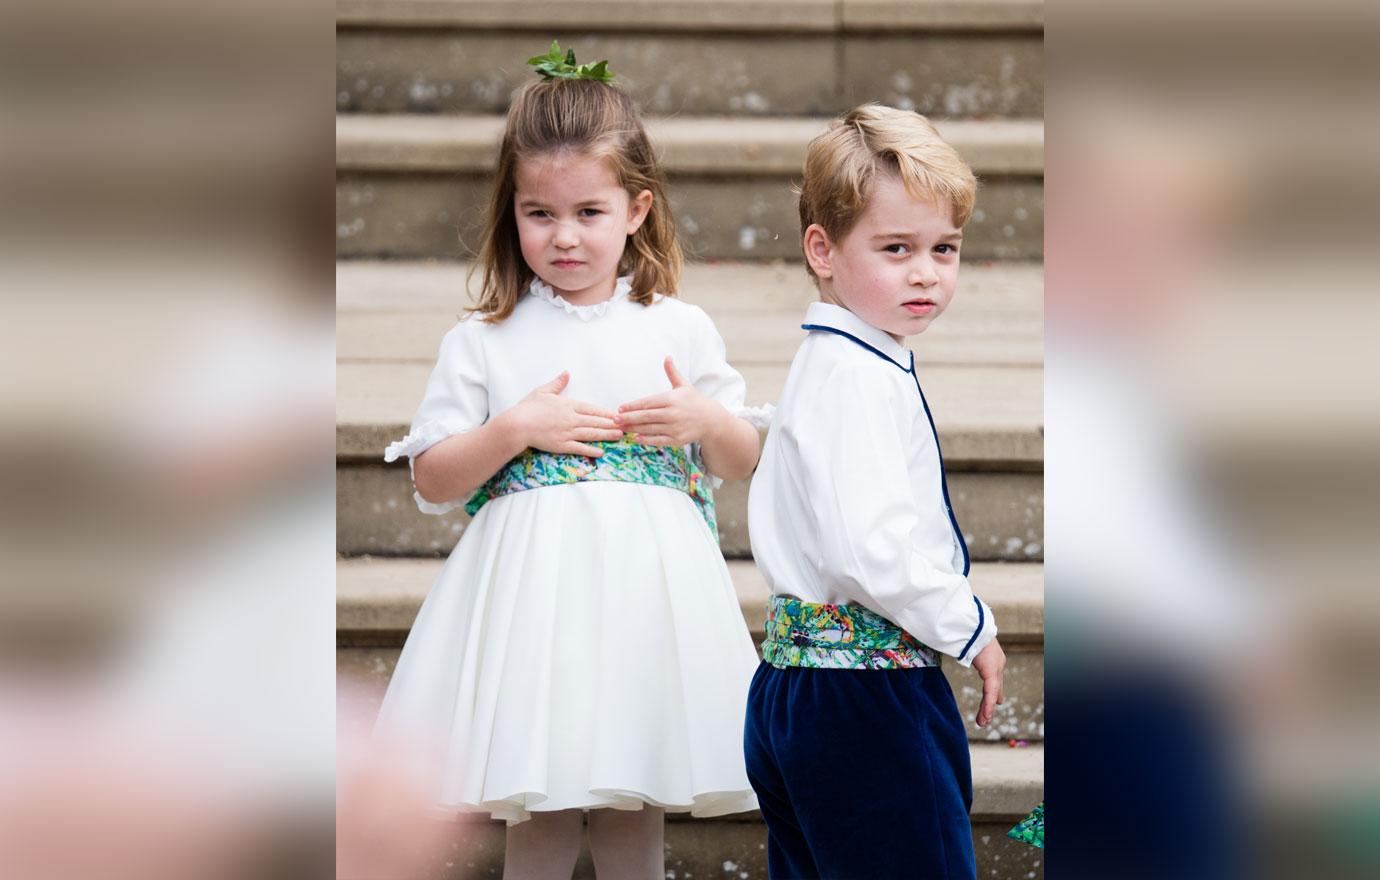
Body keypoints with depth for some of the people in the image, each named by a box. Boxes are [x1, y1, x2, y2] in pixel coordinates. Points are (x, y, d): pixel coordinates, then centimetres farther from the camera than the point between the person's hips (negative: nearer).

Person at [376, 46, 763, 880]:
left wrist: (706, 420, -6)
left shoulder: (680, 329, 8)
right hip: (533, 587, -1)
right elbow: (432, 482, 1)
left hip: (646, 590, 1)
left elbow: (743, 462, 15)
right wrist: (518, 428, -12)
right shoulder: (484, 341, 3)